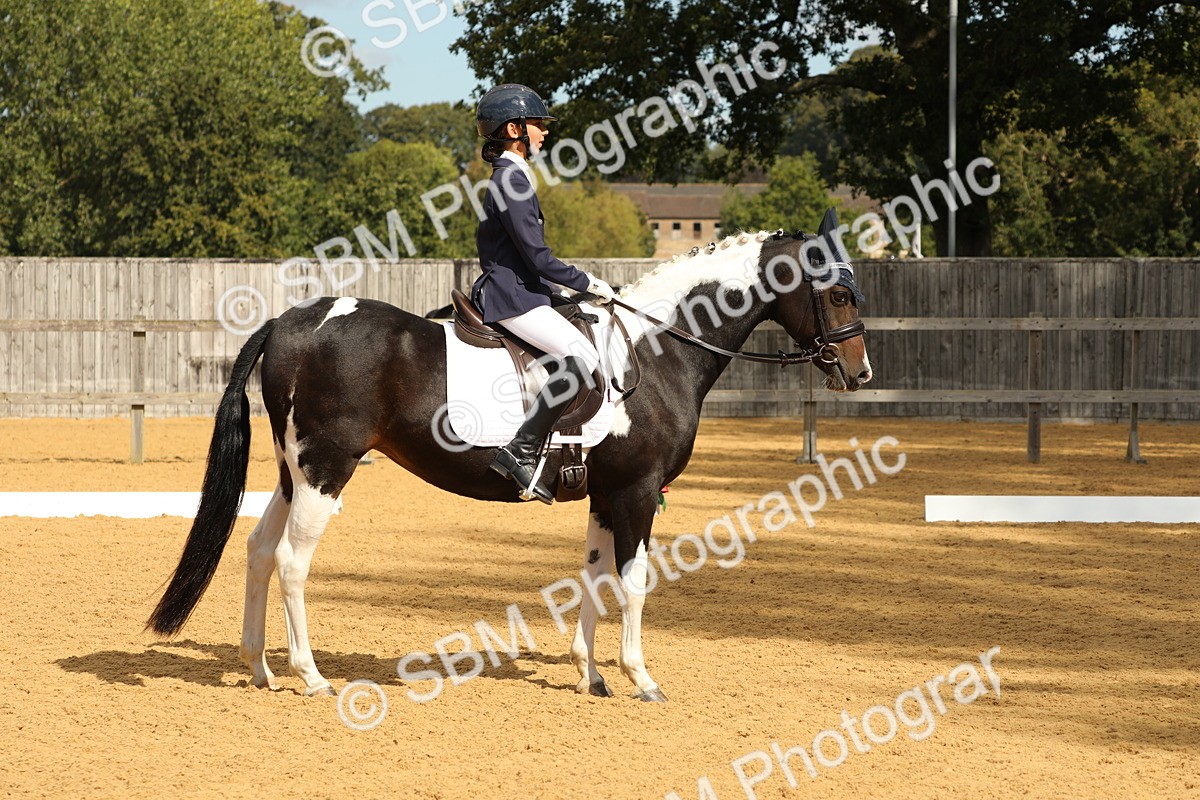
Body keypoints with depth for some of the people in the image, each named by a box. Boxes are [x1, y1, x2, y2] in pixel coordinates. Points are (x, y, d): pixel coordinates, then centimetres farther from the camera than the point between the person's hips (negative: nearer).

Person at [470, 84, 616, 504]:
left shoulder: (513, 177, 18)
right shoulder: (512, 179, -14)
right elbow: (538, 258, -18)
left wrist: (582, 283, 17)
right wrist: (589, 284, -8)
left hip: (520, 291, 11)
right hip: (511, 297, -11)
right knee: (581, 356, -26)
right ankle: (521, 451, -28)